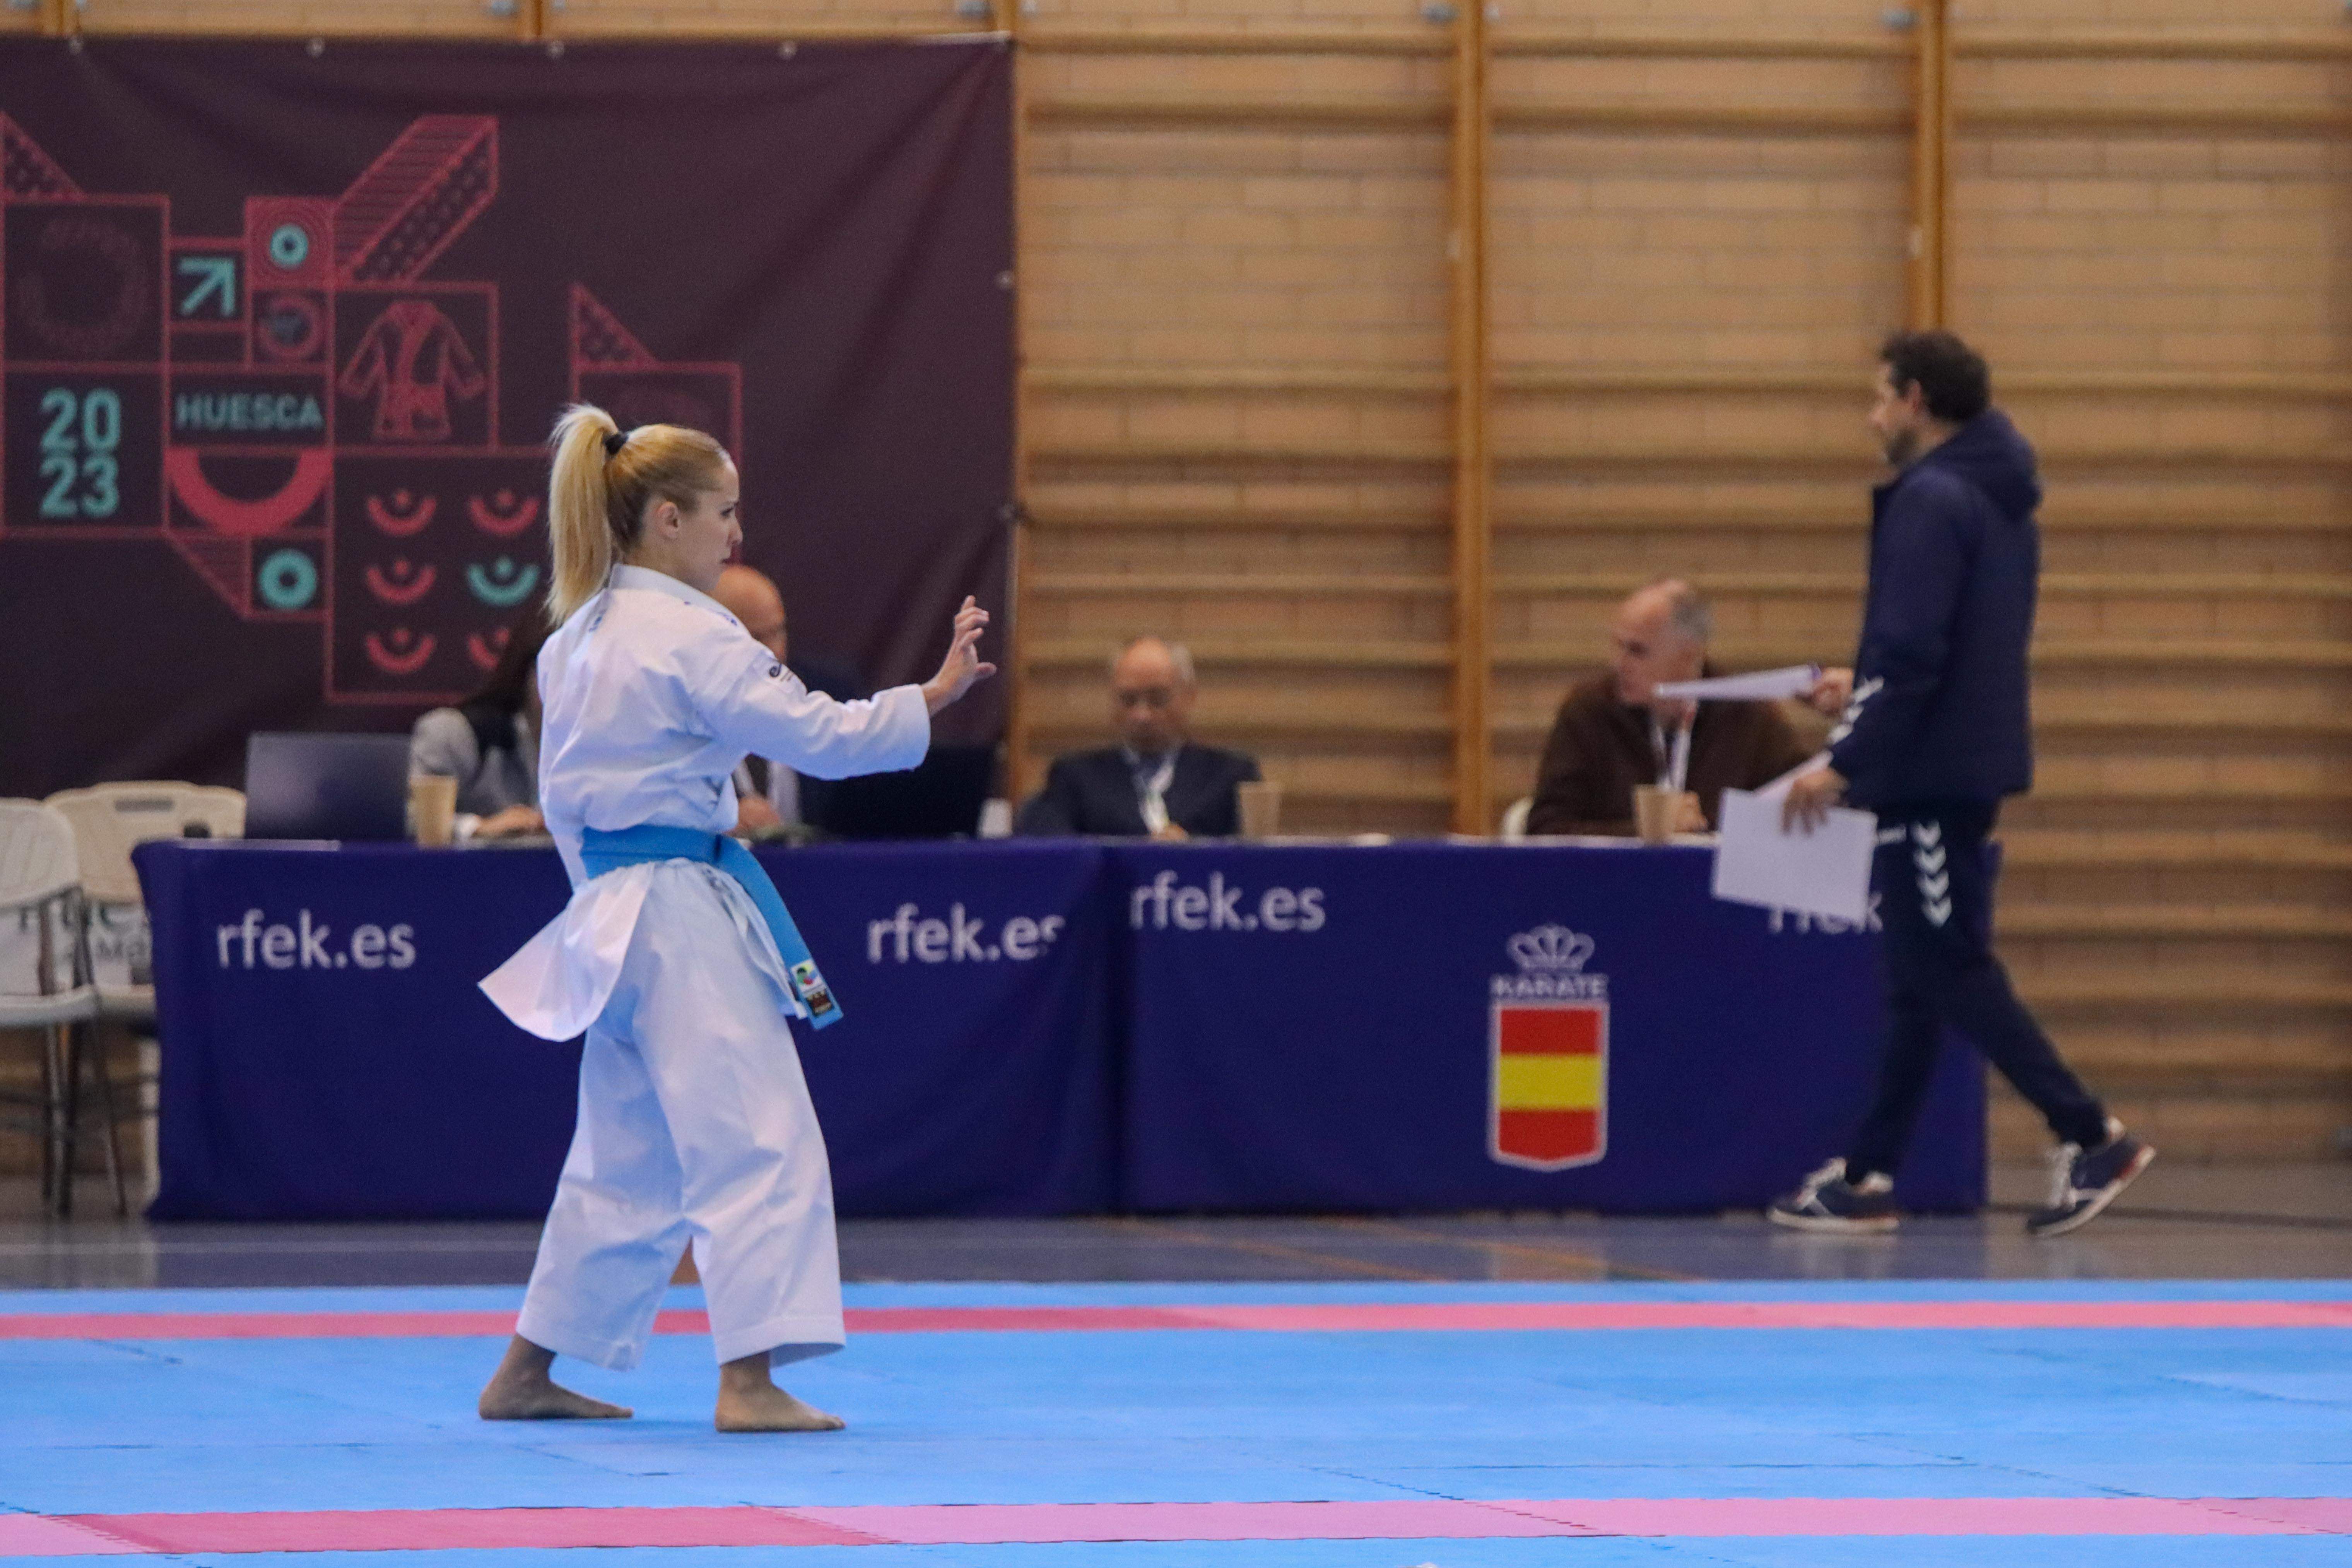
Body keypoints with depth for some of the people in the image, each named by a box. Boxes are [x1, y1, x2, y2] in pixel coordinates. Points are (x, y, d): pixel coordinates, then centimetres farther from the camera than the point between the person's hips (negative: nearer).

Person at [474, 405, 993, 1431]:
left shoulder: (576, 640, 14)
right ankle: (749, 1380, -16)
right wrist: (934, 696, -15)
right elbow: (813, 734, -19)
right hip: (689, 914, -9)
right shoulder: (689, 636, -14)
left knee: (625, 1154, 17)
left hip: (609, 912, 9)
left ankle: (526, 1374, 20)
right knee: (757, 1137, -9)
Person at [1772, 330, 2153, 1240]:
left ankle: (2092, 1138, -9)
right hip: (1973, 766, 10)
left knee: (1949, 970, -6)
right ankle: (1868, 1175, 14)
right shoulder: (1999, 499, 14)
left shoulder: (1930, 500, -16)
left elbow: (1912, 651, -22)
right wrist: (1867, 691, 21)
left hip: (1928, 772, -10)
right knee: (1923, 976, 10)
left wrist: (1844, 762, -19)